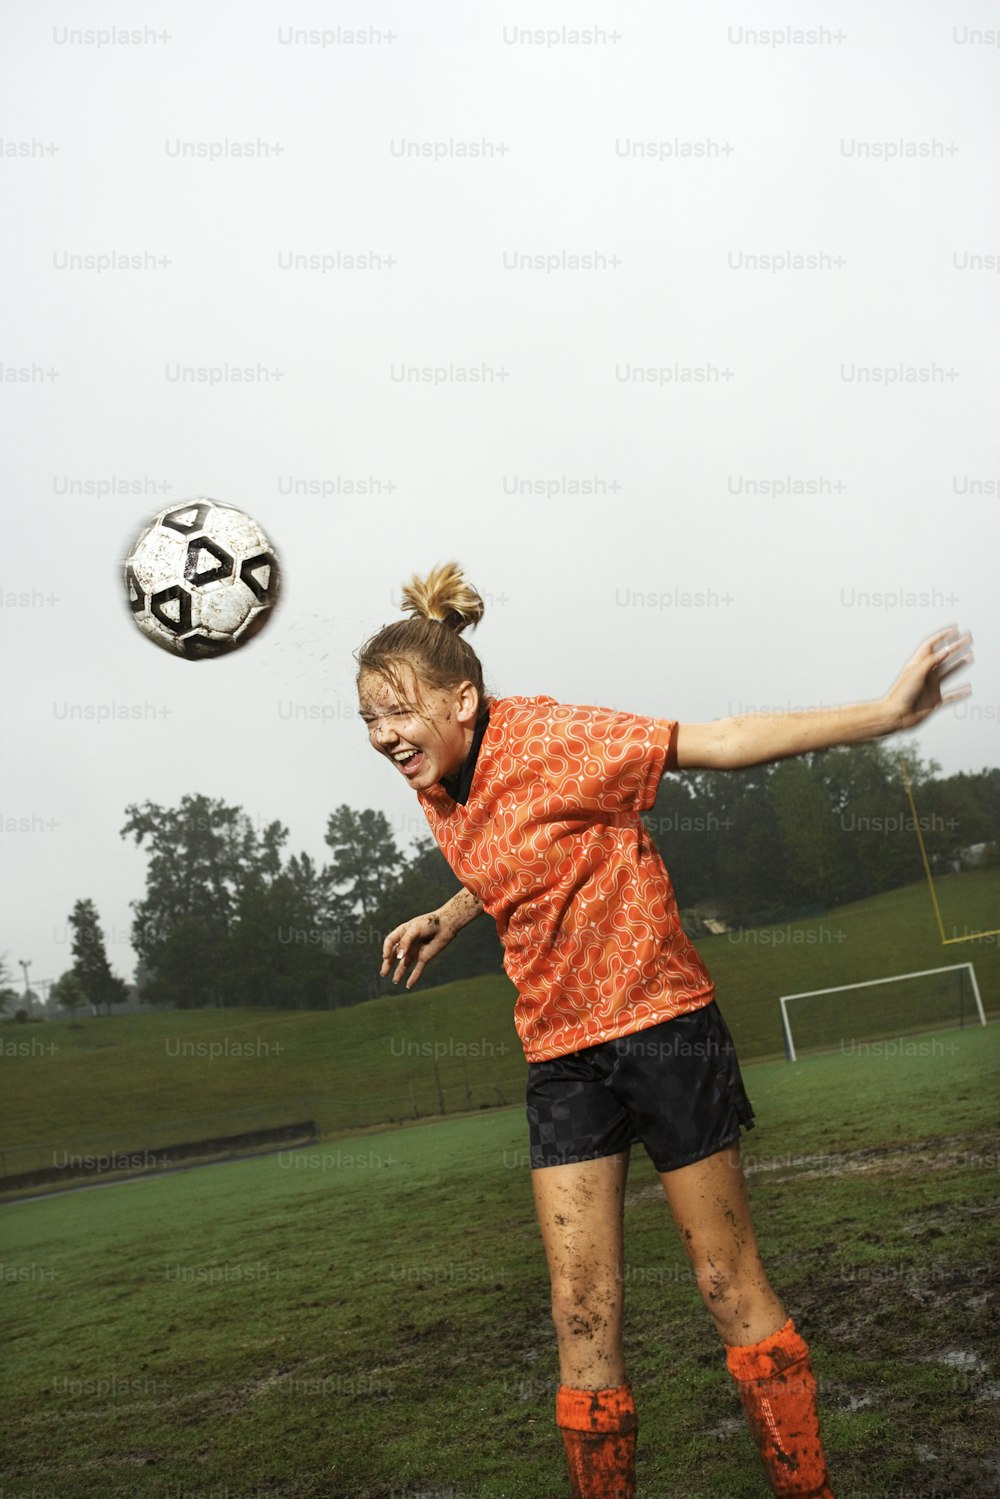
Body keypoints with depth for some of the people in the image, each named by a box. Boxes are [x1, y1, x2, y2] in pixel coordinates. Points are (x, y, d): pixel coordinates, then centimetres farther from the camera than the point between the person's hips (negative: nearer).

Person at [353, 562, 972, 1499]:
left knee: (730, 1287, 7)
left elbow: (719, 742, -18)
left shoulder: (547, 738, -18)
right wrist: (445, 919, 19)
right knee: (581, 1313, 4)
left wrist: (883, 714, -23)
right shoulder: (436, 790, 3)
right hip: (560, 1055, 6)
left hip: (660, 1025, -5)